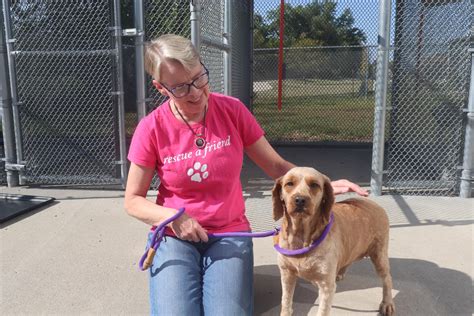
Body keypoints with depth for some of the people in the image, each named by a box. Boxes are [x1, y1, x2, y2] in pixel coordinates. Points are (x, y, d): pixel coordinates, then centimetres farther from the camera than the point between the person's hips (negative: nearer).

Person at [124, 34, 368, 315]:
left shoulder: (233, 110, -7)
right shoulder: (151, 129, -10)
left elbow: (276, 166, -1)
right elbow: (133, 201, -1)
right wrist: (173, 217, -19)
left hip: (230, 234, 1)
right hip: (175, 237, 0)